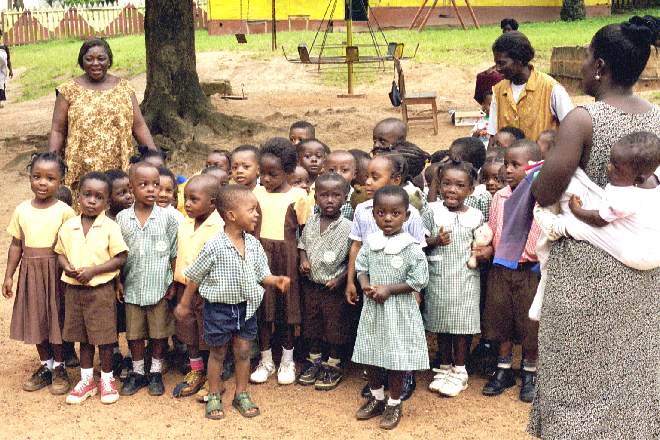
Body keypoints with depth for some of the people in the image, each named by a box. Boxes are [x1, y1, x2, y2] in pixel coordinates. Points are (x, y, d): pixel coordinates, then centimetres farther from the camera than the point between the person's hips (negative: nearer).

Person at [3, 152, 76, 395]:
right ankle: (46, 366, 28)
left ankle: (59, 368, 21)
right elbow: (16, 245, 8)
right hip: (30, 272, 4)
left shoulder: (64, 211, -9)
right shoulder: (22, 210, 3)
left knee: (56, 319, 5)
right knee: (35, 319, 11)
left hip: (56, 272, -4)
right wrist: (8, 275, 7)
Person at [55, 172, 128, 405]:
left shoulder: (110, 227, -10)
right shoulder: (68, 226, 2)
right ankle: (86, 380, 27)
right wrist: (67, 266, -10)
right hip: (74, 288, 4)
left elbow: (120, 258, -10)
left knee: (104, 336, 5)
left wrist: (93, 270, -18)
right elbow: (60, 252, 11)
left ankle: (107, 379, 21)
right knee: (83, 337, 15)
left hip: (101, 289, -4)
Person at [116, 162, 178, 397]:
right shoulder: (122, 218, -2)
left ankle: (156, 372, 25)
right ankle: (137, 372, 28)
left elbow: (174, 252, -1)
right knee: (134, 333, 12)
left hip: (160, 287, -1)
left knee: (159, 332, 9)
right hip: (132, 288, 1)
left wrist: (174, 283, -3)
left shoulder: (167, 217, -6)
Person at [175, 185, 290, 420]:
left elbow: (262, 275, 5)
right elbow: (195, 277, -8)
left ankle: (241, 394, 30)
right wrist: (185, 304, 0)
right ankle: (214, 396, 27)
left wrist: (276, 281, -16)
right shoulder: (214, 246, -19)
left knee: (243, 351, 13)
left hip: (246, 307, 4)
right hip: (219, 307, -4)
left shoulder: (253, 244, -4)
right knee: (218, 352, 11)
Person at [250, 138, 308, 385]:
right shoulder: (257, 194, 2)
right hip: (261, 255, 2)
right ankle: (266, 360, 21)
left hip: (287, 256, -2)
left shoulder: (297, 196, -4)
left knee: (286, 308, 7)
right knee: (263, 309, 6)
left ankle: (287, 360, 24)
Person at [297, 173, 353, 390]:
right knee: (312, 321, 16)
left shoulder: (347, 227, -14)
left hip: (334, 286, -4)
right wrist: (303, 260, -4)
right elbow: (302, 245, 15)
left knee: (335, 325, 7)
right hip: (311, 283, 5)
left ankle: (334, 364, 22)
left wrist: (340, 278, -16)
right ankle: (314, 359, 33)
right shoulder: (311, 223, -1)